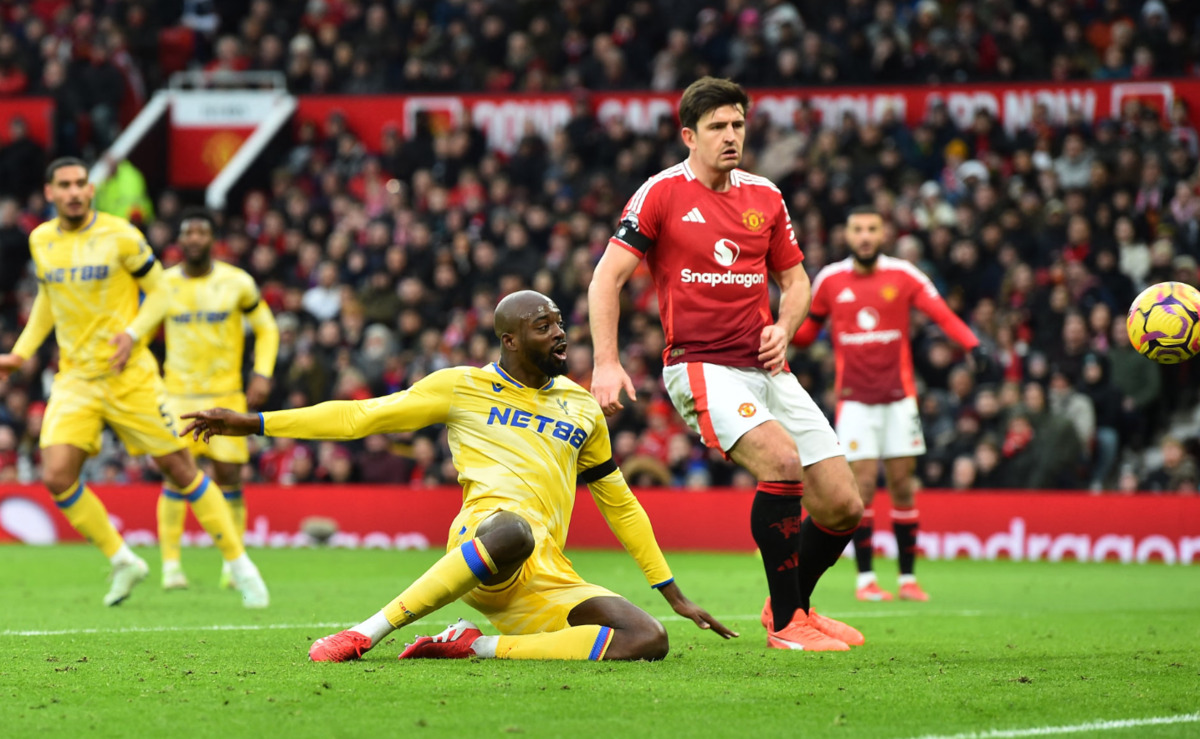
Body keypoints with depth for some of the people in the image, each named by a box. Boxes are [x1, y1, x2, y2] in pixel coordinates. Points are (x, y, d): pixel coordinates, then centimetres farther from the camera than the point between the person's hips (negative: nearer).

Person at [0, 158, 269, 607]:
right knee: (56, 477, -11)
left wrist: (133, 333, -18)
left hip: (128, 375, -4)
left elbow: (159, 292, -2)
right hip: (74, 378, 4)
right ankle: (123, 562, 8)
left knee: (179, 468, -2)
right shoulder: (41, 241, 5)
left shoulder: (119, 236, -9)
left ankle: (240, 565, 12)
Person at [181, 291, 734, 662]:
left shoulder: (581, 408, 25)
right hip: (483, 527, -5)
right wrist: (252, 423, 9)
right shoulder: (463, 389, 13)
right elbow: (360, 416, 14)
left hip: (545, 579, 5)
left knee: (648, 640, -20)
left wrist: (675, 595, 28)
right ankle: (366, 633, -35)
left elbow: (619, 504, 33)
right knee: (514, 530, -44)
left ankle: (476, 645, -18)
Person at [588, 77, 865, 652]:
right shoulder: (662, 193, -3)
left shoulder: (765, 196, 12)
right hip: (700, 366, -6)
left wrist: (783, 328, 1)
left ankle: (794, 605, 28)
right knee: (781, 459, -31)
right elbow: (607, 276, -5)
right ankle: (785, 623, -18)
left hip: (765, 368, 6)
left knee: (843, 506, 0)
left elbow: (795, 279, 22)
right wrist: (606, 363, -14)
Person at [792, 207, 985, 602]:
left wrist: (972, 345, -26)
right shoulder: (830, 280, 2)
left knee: (903, 488, 1)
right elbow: (806, 331, 13)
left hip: (899, 398, 0)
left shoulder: (904, 276, -2)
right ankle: (865, 578, 0)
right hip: (855, 401, 0)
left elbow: (943, 315, -9)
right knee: (862, 487, -8)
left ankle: (907, 578, 8)